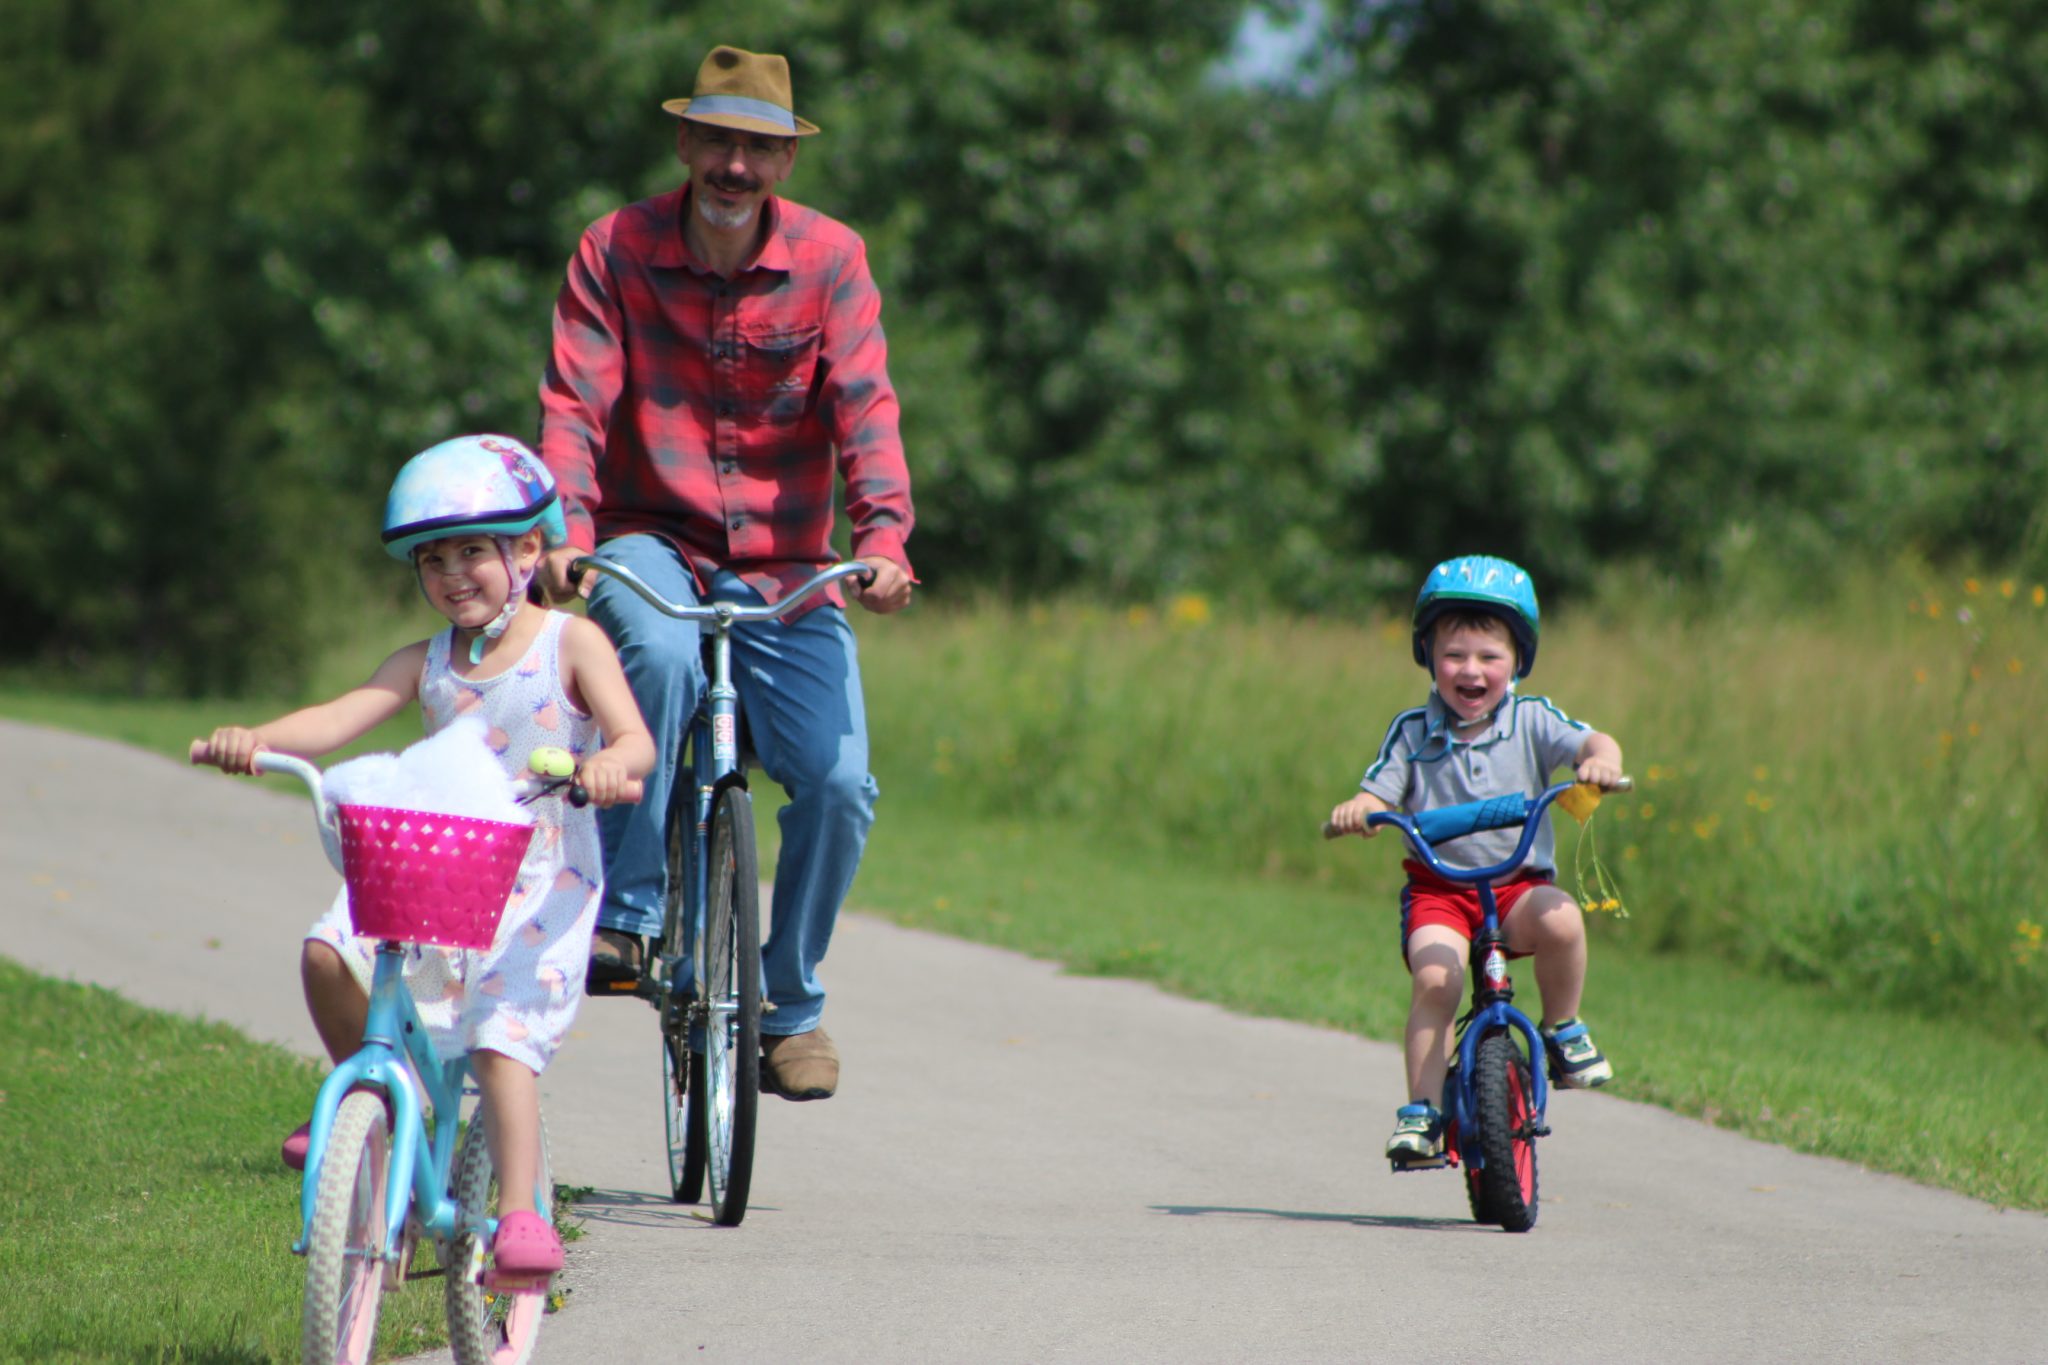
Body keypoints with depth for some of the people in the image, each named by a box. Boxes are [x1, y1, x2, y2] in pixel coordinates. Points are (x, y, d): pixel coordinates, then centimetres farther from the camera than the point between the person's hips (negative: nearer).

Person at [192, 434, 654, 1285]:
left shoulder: (571, 644, -2)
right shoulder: (427, 664, 8)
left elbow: (635, 737, -14)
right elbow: (340, 718, -5)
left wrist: (610, 763, -39)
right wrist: (256, 739, -25)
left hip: (544, 887, -4)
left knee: (502, 1039, -20)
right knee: (328, 953, -20)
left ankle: (520, 1216, -17)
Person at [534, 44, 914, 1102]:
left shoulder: (830, 261, -4)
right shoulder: (616, 251, -5)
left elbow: (864, 407, -14)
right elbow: (574, 405, -14)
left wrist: (884, 535, -32)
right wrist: (568, 532, -32)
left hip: (784, 566, 1)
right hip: (651, 544, -1)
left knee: (839, 783, -15)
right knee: (663, 655, -37)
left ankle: (791, 1003, 9)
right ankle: (622, 916, -24)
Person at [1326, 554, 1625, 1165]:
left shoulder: (1530, 722, 3)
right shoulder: (1412, 732, 4)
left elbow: (1589, 743, -10)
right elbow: (1379, 792, -2)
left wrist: (1601, 761, -35)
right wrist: (1356, 811, -26)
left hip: (1518, 882, 0)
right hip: (1437, 887, 0)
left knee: (1560, 919, -32)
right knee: (1434, 977, -27)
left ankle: (1563, 1029, -5)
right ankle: (1422, 1109, -19)